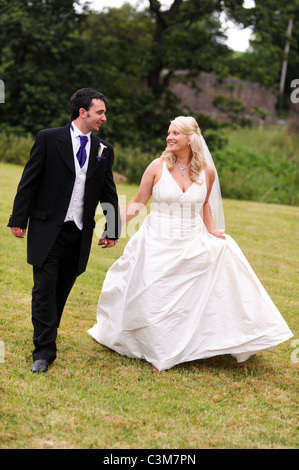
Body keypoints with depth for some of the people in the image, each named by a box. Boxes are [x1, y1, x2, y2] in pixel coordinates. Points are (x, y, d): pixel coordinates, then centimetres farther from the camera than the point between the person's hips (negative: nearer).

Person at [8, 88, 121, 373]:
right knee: (44, 290, -5)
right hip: (47, 230, -4)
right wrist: (19, 219, -6)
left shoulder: (104, 150, 8)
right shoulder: (48, 139, -4)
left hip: (79, 233, 4)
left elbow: (108, 193, 14)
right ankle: (44, 351, 0)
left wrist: (112, 230, 10)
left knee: (62, 290, 11)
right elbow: (29, 181, -3)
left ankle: (46, 336, 29)